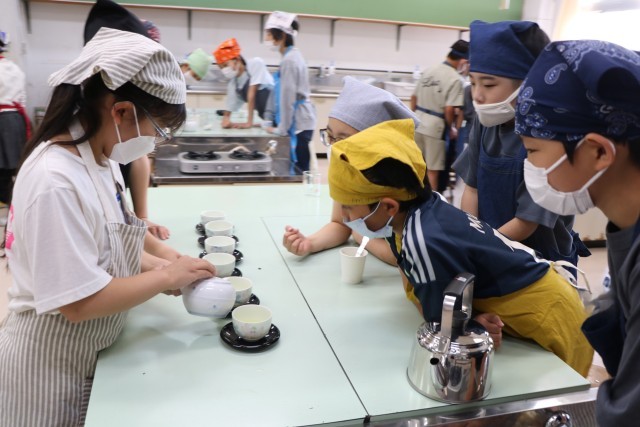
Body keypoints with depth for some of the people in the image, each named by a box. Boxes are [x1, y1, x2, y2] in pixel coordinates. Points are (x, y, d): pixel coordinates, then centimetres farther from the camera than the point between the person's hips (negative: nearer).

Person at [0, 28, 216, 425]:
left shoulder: (100, 157, -3)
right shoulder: (54, 180, -30)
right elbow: (80, 301, -29)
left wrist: (160, 260, -4)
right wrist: (168, 276, -20)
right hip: (52, 360, -7)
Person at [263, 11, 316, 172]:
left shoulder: (290, 60, -16)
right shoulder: (291, 56, 14)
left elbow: (288, 97, -19)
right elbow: (280, 93, 16)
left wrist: (281, 128, -14)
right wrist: (269, 119, 17)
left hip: (298, 123, -9)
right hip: (298, 122, 9)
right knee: (297, 169, 12)